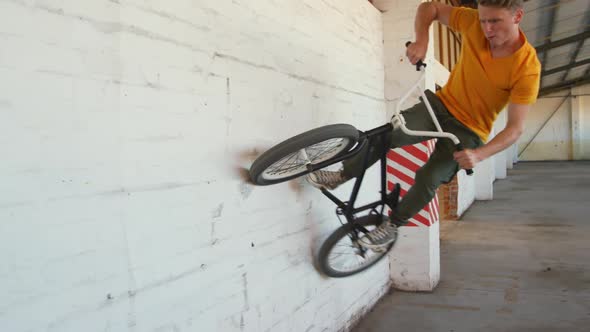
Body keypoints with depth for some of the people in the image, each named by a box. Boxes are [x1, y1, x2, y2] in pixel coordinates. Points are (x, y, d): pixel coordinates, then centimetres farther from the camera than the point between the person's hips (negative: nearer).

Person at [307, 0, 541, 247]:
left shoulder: (528, 68, -24)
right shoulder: (474, 23, -16)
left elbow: (515, 128, -23)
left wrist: (479, 154, -37)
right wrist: (421, 40, -23)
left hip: (468, 129, -3)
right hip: (441, 103, 3)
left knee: (429, 179, -17)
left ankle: (393, 224, 9)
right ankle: (342, 175, 7)